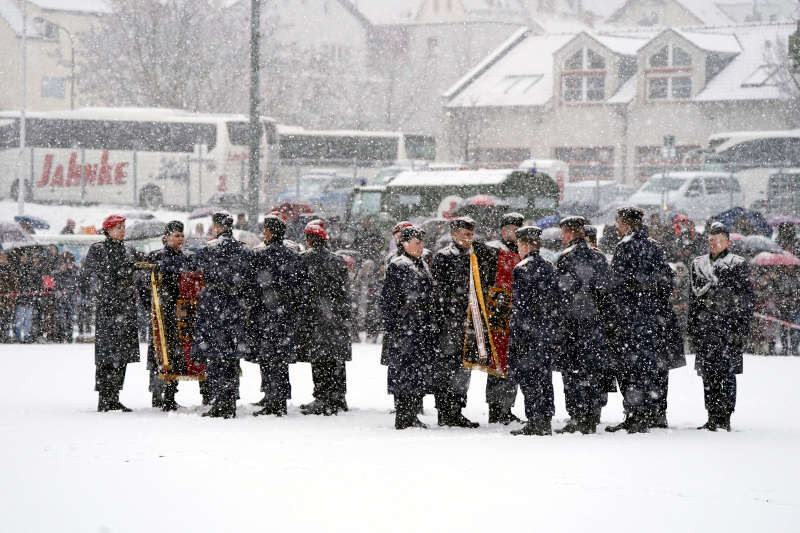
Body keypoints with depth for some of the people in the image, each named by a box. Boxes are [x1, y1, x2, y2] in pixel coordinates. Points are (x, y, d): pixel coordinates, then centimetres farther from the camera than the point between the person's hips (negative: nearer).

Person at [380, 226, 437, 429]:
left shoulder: (423, 266, 18)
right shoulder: (397, 267, -7)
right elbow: (388, 300, -9)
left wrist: (432, 327, 22)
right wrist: (392, 329, -14)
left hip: (424, 329, 8)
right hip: (405, 330, -8)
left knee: (421, 373, 8)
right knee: (405, 373, -8)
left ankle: (412, 416, 15)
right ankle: (403, 420, -5)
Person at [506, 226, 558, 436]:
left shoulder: (523, 269, -12)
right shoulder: (549, 268, 12)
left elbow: (520, 304, -16)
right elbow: (554, 302, 14)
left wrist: (516, 336, -14)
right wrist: (549, 328, 18)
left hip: (528, 332, -8)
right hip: (546, 331, 8)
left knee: (527, 375, -3)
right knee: (543, 374, 12)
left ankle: (535, 422, -7)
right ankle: (545, 422, 14)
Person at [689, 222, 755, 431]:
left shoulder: (738, 265, 0)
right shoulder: (699, 264, 15)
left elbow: (747, 299, -1)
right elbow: (693, 298, 20)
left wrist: (742, 329, -8)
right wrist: (692, 328, 14)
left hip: (729, 327, -5)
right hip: (705, 326, 5)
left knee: (726, 372, -7)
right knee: (708, 374, 5)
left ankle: (724, 419, -4)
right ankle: (712, 417, 11)